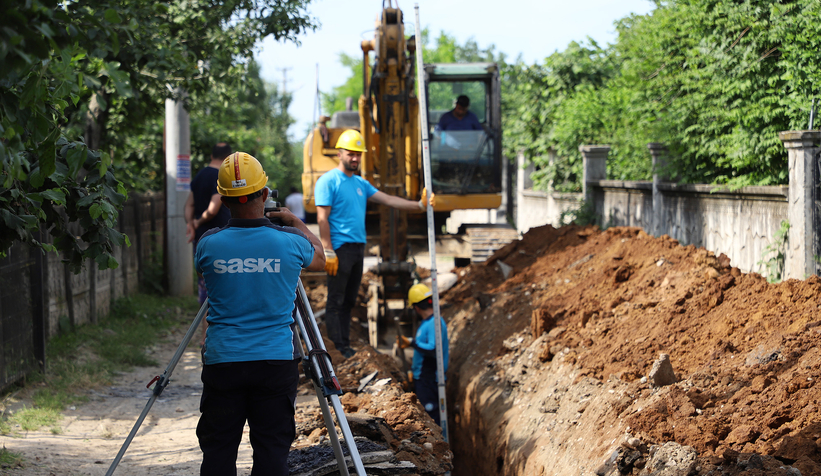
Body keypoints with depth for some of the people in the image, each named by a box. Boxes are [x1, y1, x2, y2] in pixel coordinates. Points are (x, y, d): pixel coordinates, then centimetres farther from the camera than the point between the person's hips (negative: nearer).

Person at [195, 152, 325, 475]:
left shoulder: (209, 244, -4)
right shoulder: (290, 242, -6)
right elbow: (319, 258, 17)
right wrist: (295, 223, 34)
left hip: (222, 361, 1)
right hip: (276, 361, -1)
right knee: (272, 449, 4)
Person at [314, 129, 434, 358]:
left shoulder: (361, 183, 17)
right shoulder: (328, 181, -7)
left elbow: (388, 199, 13)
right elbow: (322, 219, -12)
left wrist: (419, 205, 0)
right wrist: (329, 252, -19)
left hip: (358, 247, 8)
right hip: (340, 247, -8)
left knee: (349, 301, 12)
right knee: (336, 301, -5)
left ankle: (346, 347, 17)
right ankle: (338, 350, -3)